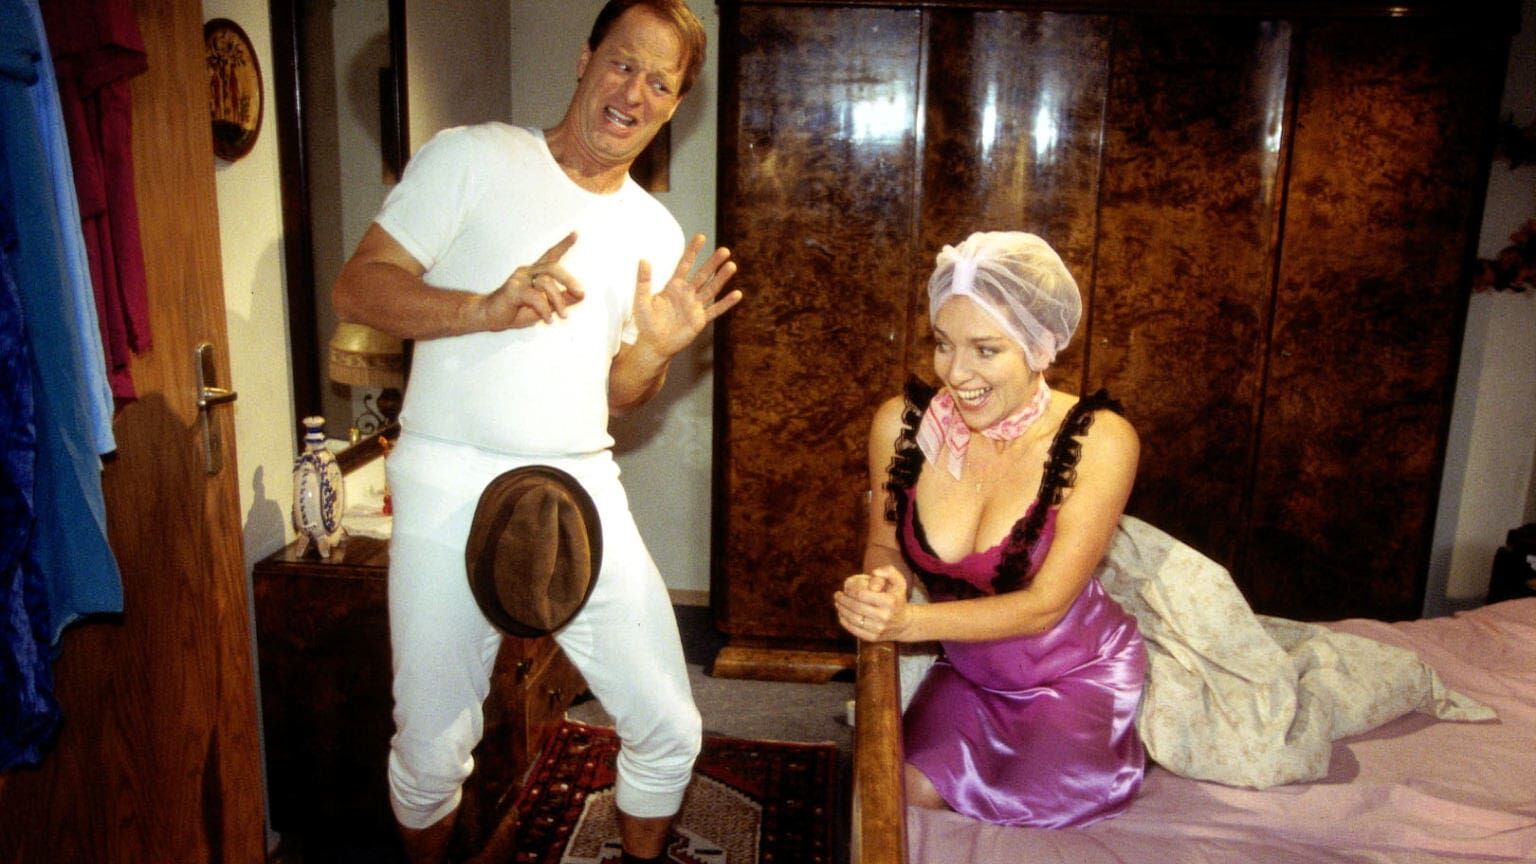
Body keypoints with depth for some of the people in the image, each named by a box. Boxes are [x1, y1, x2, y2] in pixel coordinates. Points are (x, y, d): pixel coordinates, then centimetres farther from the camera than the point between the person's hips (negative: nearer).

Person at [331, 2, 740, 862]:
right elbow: (357, 286, -6)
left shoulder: (657, 233, 13)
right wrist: (485, 310, -22)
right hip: (453, 489, -3)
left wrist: (657, 348, -5)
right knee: (433, 754, 7)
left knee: (671, 733, 7)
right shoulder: (472, 156, -1)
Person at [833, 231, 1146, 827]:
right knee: (906, 795, -15)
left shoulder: (1098, 441, -24)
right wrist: (877, 587, -25)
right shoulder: (901, 424, -16)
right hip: (968, 671, 3)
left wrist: (909, 622, -34)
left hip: (1077, 673, -2)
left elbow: (1045, 603, -23)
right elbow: (886, 546, 0)